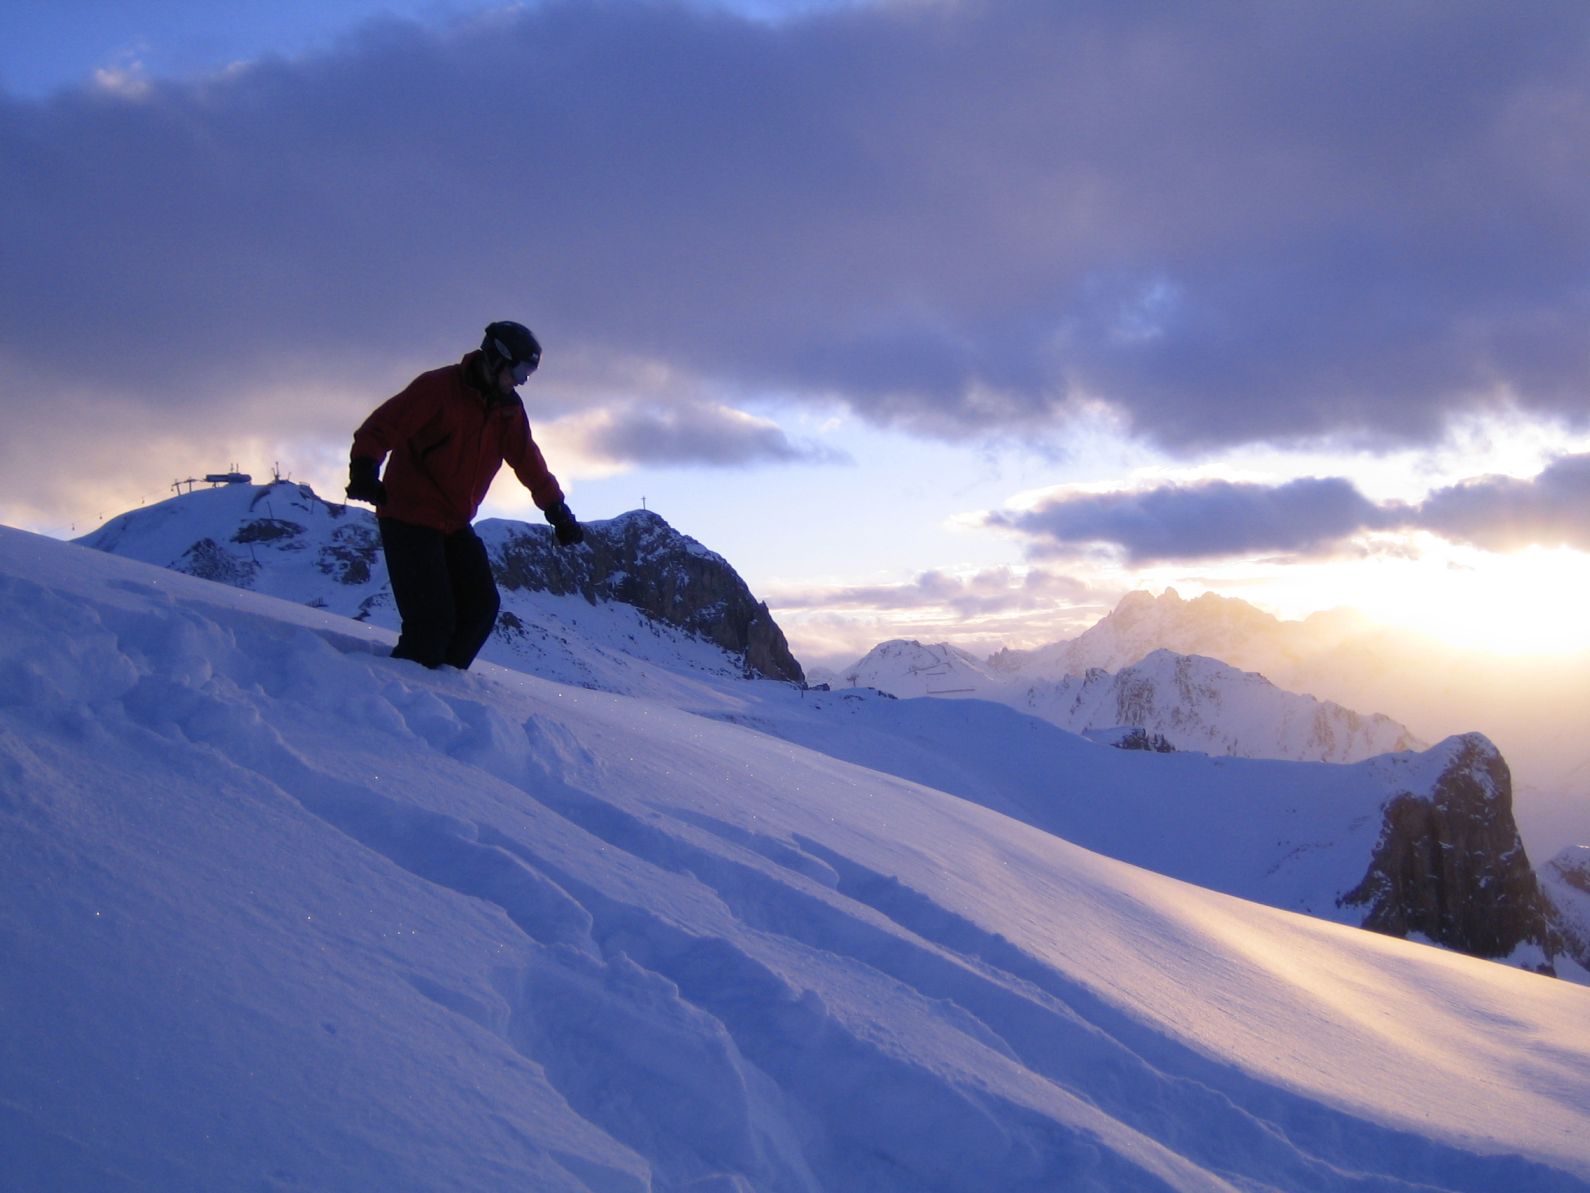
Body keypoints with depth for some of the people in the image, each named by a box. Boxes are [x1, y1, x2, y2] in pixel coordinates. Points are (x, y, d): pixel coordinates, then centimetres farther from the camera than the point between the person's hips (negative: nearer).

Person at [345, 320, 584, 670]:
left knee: (481, 608, 1)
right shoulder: (437, 388, -14)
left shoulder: (509, 410, 7)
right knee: (433, 619, -15)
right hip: (410, 519, -8)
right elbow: (379, 428, -21)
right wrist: (365, 472, -37)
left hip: (454, 524, 8)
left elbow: (529, 463, 17)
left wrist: (559, 513, 16)